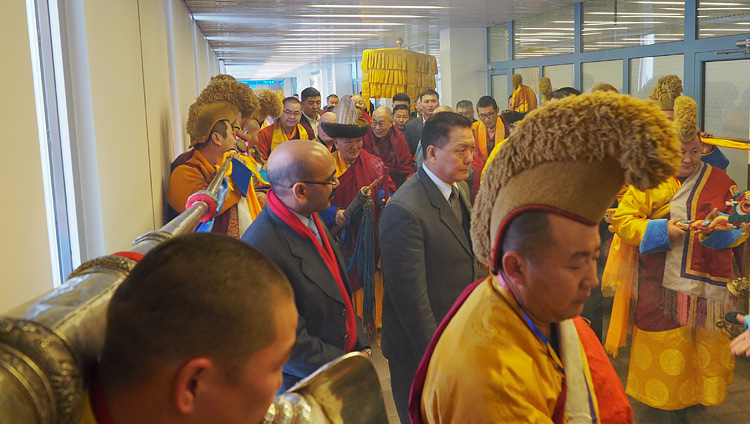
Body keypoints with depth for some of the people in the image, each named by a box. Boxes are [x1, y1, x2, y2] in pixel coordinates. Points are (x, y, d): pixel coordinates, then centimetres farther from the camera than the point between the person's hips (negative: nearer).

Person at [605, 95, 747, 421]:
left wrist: (720, 230, -18)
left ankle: (698, 395, 29)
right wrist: (662, 230, -18)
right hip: (660, 286, -1)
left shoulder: (719, 181, 5)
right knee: (664, 349, 6)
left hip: (707, 283, 2)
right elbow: (622, 220, -5)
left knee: (705, 346, 8)